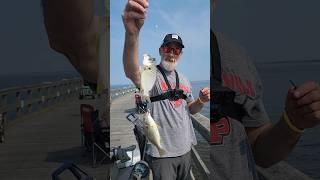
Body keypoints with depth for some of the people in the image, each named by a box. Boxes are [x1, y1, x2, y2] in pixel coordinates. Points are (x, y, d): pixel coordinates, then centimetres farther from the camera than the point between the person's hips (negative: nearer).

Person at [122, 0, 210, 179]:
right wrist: (132, 34, -56)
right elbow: (132, 73, -38)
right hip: (162, 153, -6)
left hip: (186, 149, 7)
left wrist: (201, 101, -7)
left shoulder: (184, 79, 10)